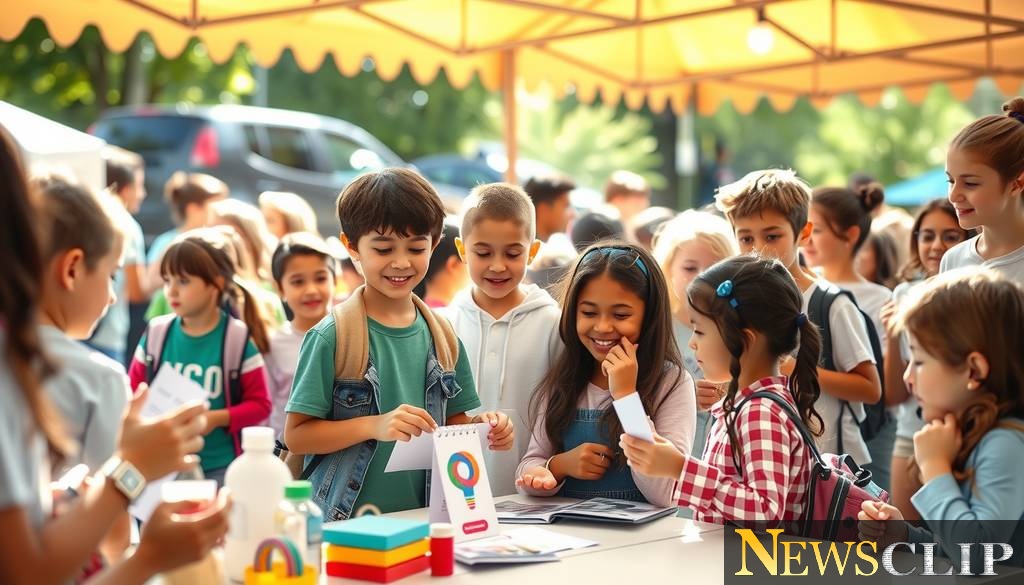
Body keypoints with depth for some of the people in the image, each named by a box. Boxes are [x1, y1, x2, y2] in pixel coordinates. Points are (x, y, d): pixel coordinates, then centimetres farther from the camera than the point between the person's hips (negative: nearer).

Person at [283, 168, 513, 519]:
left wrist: (480, 428, -2)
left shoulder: (441, 335, 9)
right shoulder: (332, 337, -5)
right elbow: (296, 435, -6)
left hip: (423, 515, 6)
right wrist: (375, 426, -17)